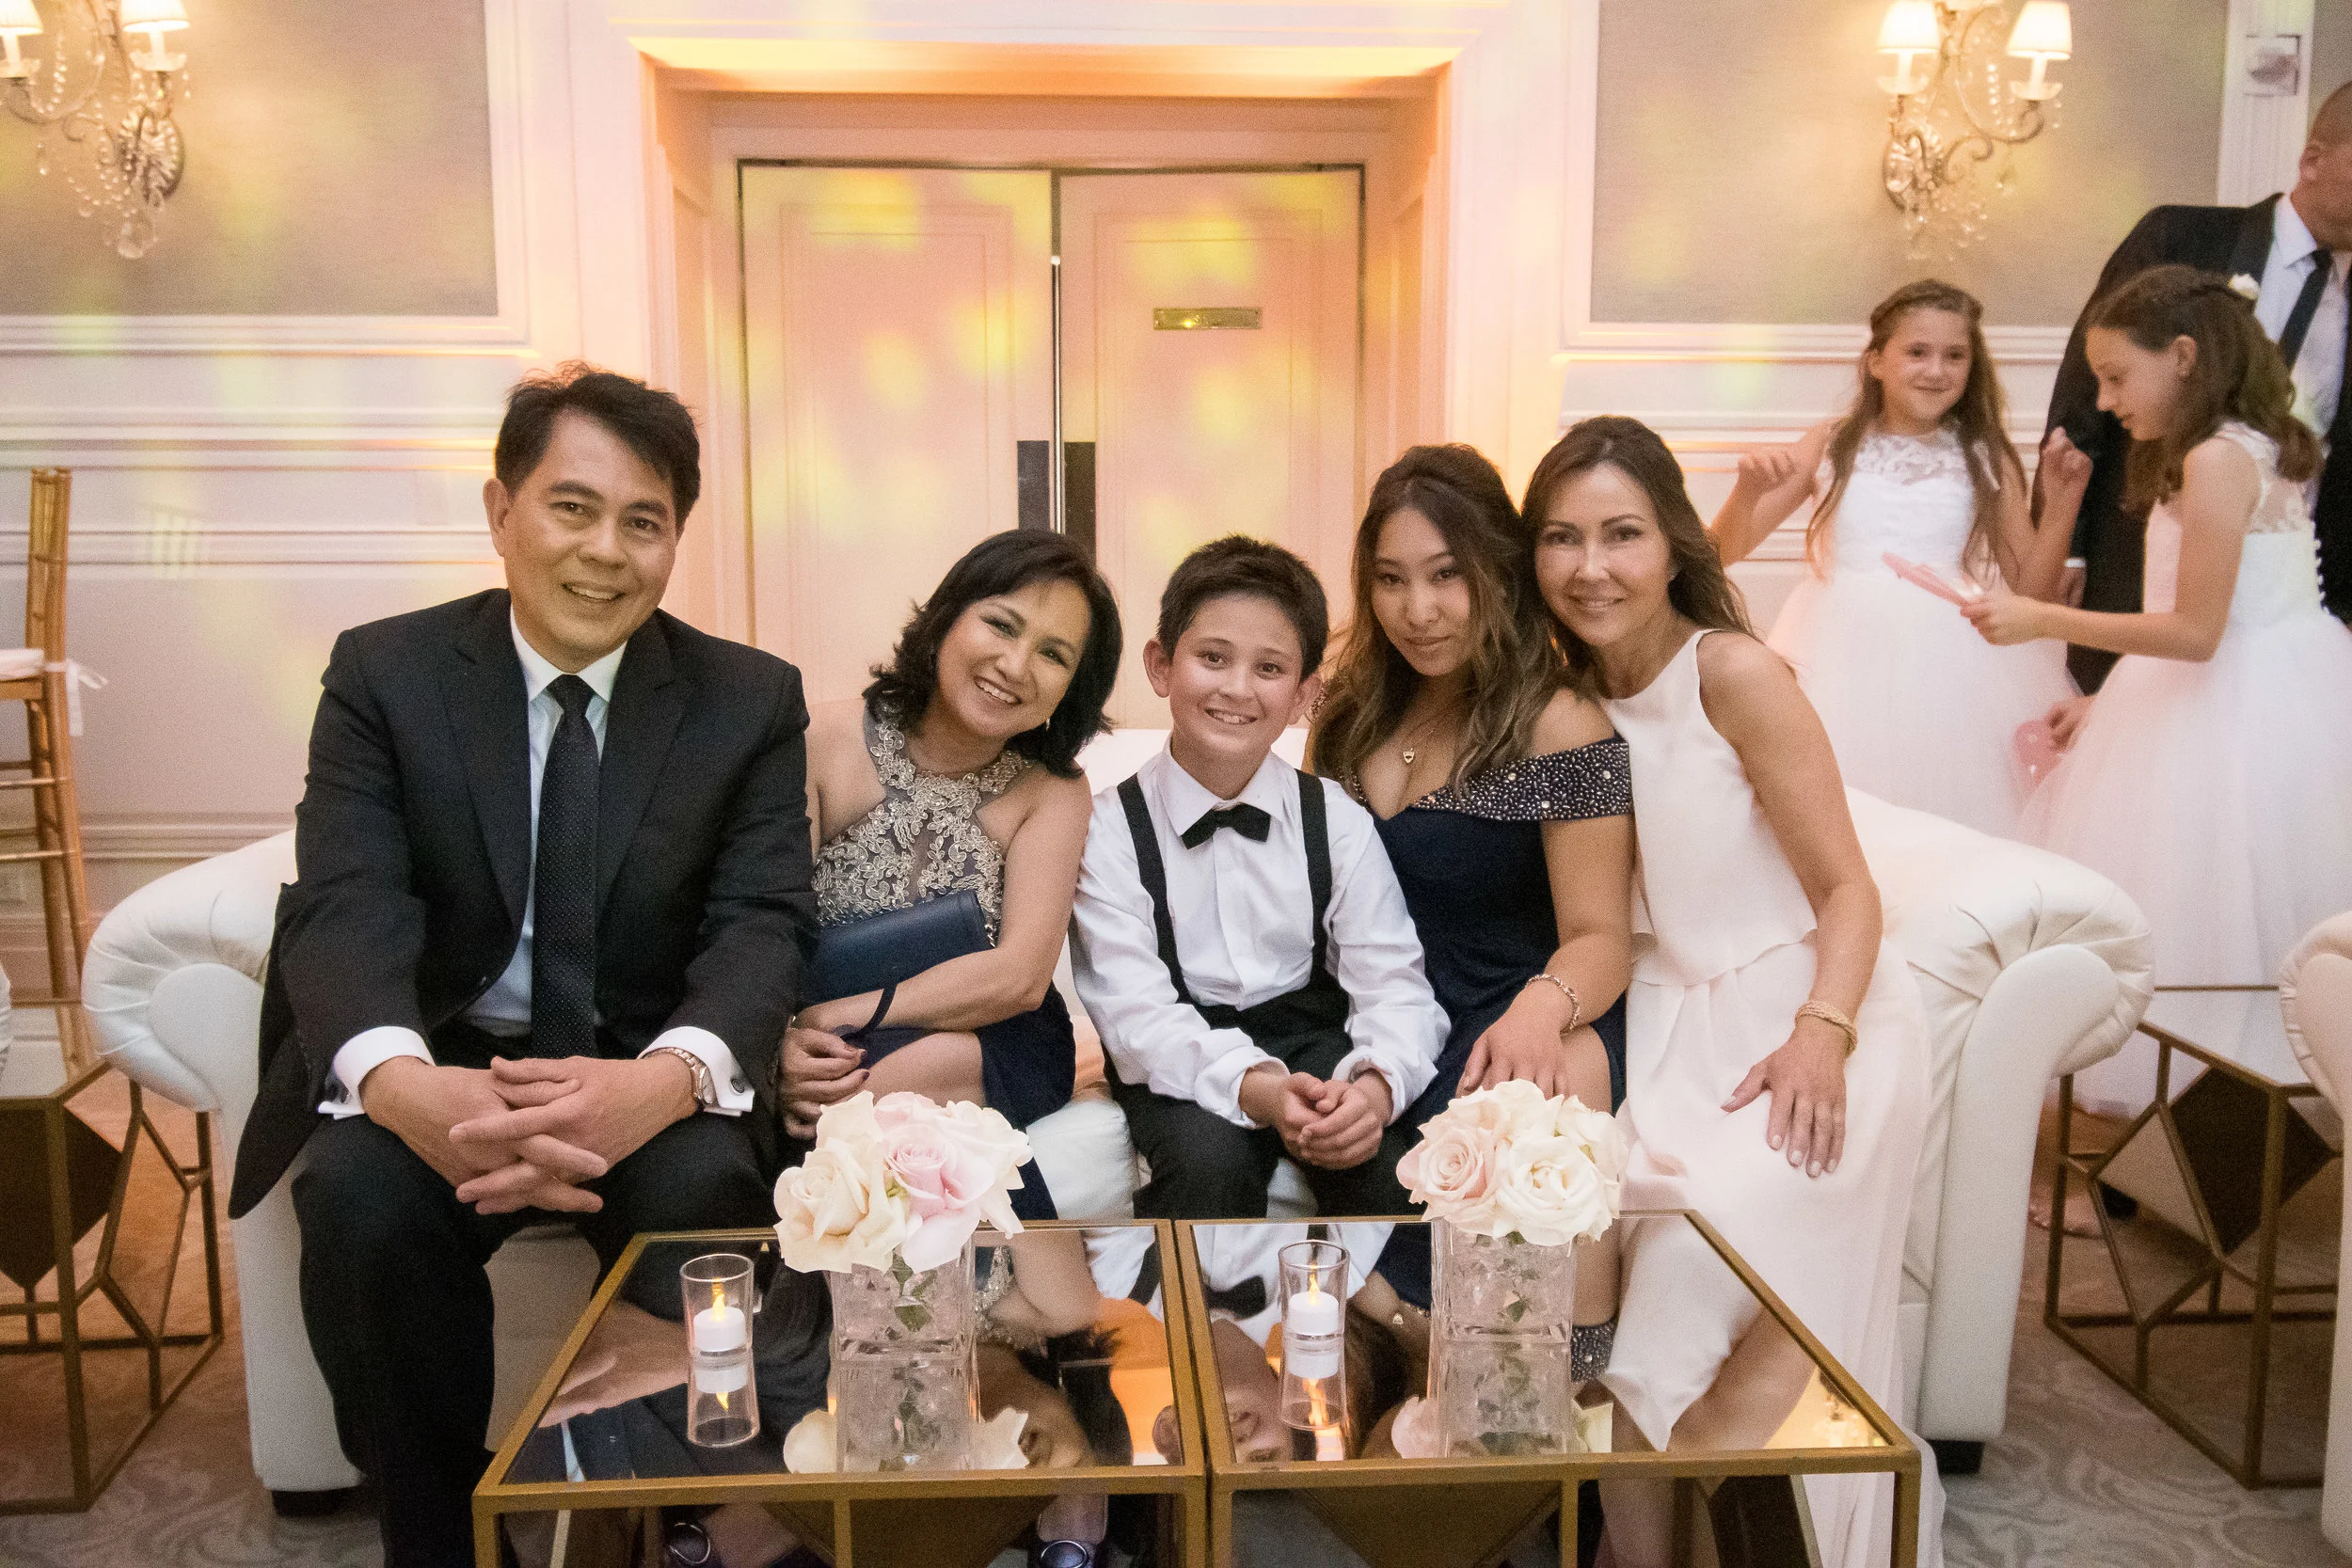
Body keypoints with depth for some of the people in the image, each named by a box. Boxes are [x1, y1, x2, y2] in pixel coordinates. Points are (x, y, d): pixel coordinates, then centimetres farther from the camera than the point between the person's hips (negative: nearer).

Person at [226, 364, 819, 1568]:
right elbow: (344, 908, -12)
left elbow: (764, 924, -11)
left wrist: (665, 1079, -35)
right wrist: (401, 1084, -37)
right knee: (358, 1197, -29)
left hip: (648, 1076, 0)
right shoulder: (384, 673, -1)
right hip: (443, 1065, 1)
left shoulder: (751, 699, -1)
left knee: (703, 1189, -31)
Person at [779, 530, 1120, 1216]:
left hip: (997, 1051, 0)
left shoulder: (1054, 791, -1)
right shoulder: (827, 741, -3)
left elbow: (1019, 976, -11)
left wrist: (836, 1015, -20)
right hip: (823, 1058, 0)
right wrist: (783, 1043, -28)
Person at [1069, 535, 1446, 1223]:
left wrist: (1375, 1083, -30)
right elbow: (1133, 1011, -16)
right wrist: (1255, 1089, -35)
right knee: (1207, 1155, -33)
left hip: (1312, 1033, 2)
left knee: (1383, 1159, -26)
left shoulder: (1337, 821, 1)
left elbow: (1392, 983, -7)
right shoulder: (1110, 829, -6)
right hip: (1184, 1059, -2)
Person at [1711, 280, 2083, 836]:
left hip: (1951, 660, 1)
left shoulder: (1987, 458, 7)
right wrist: (1750, 489, -14)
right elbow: (1721, 552, 4)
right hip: (1844, 659, 0)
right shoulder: (1831, 446, 6)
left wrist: (2061, 502, -2)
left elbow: (2034, 589, 9)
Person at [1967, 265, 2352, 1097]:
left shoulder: (2217, 461, -19)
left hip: (2237, 710, -10)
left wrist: (2041, 619, -20)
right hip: (2263, 687, 10)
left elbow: (2196, 632, -21)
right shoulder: (2253, 447, 12)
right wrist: (2105, 702, 13)